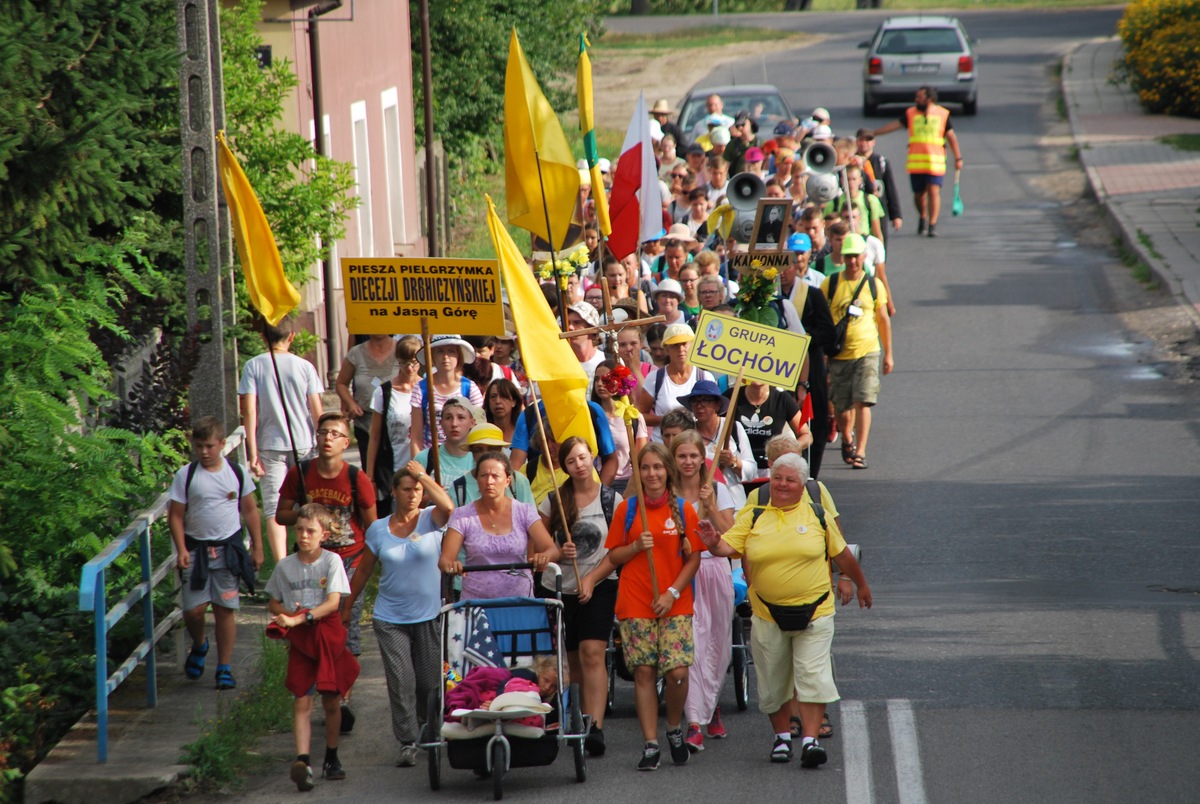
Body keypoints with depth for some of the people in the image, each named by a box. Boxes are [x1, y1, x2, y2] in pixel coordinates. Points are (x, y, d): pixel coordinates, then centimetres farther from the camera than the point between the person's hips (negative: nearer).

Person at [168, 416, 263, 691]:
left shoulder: (236, 473, 2)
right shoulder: (186, 476, -3)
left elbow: (250, 511, 10)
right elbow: (176, 516, -2)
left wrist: (257, 547, 9)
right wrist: (181, 550, -12)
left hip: (228, 547, 1)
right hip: (196, 548, -1)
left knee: (225, 609, 1)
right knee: (194, 609, -5)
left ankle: (225, 667, 10)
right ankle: (199, 645, 27)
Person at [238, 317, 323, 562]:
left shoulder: (254, 366, -5)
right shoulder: (304, 366, -3)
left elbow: (249, 410, -8)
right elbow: (317, 411, -3)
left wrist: (252, 452, -5)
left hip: (271, 447, -1)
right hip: (304, 445, 1)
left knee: (274, 509, -2)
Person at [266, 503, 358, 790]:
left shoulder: (332, 561, -5)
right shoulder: (285, 566, 2)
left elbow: (333, 602, -15)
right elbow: (273, 604, 12)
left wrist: (299, 618, -24)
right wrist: (288, 613, -10)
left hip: (327, 633, -1)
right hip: (299, 639, 1)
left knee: (330, 700, 8)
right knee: (301, 700, -9)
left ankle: (331, 758, 24)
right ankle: (302, 760, -21)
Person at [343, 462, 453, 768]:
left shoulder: (430, 520, -1)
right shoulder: (378, 530, 4)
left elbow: (448, 506, -25)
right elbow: (364, 571, 13)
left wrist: (422, 476, -17)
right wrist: (347, 607, 17)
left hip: (428, 615, -1)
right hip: (390, 618, 1)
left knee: (430, 680, 6)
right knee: (401, 682, -5)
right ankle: (407, 741, 0)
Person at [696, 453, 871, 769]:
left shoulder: (818, 515, 2)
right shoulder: (753, 517, 4)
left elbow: (842, 554, 13)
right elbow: (730, 546, -8)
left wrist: (861, 585, 24)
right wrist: (714, 544, -31)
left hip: (814, 612, -2)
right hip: (768, 615, 2)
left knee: (812, 676, -9)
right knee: (773, 680, 9)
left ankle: (810, 739, -11)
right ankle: (782, 737, 25)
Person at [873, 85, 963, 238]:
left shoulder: (942, 115, 3)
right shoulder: (911, 113, 8)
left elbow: (951, 136, 6)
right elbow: (895, 125, 9)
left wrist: (958, 158, 3)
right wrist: (873, 133, 6)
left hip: (935, 161, -2)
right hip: (915, 162, 2)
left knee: (933, 191, -12)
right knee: (919, 194, 7)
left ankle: (933, 225, -8)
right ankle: (923, 218, 33)